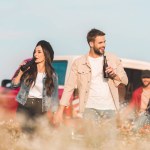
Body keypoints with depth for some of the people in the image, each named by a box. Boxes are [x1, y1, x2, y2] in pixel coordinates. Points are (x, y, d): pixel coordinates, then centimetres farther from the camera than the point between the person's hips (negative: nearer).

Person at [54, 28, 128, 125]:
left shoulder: (113, 59, 6)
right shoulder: (79, 63, 0)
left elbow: (125, 80, 11)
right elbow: (69, 87, 0)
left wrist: (114, 75, -12)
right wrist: (60, 111, -8)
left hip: (110, 108, 2)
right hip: (90, 108, -2)